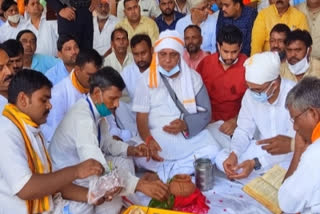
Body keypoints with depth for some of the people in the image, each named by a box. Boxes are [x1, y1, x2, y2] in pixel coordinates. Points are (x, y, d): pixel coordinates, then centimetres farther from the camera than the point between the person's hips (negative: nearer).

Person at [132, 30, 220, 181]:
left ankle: (165, 172, -19)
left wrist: (185, 125, -18)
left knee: (212, 152, -28)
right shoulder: (147, 78, 3)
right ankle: (184, 169, -14)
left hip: (190, 135, 2)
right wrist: (148, 140, -24)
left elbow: (205, 113, 4)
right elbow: (141, 116, -3)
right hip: (157, 136, -1)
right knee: (141, 157, -33)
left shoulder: (193, 77, 6)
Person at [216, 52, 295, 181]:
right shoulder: (250, 94, -8)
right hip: (261, 148, 5)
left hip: (291, 153, -5)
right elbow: (243, 130, 0)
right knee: (221, 159, -11)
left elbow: (294, 143, -27)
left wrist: (256, 163, -34)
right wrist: (233, 154, -22)